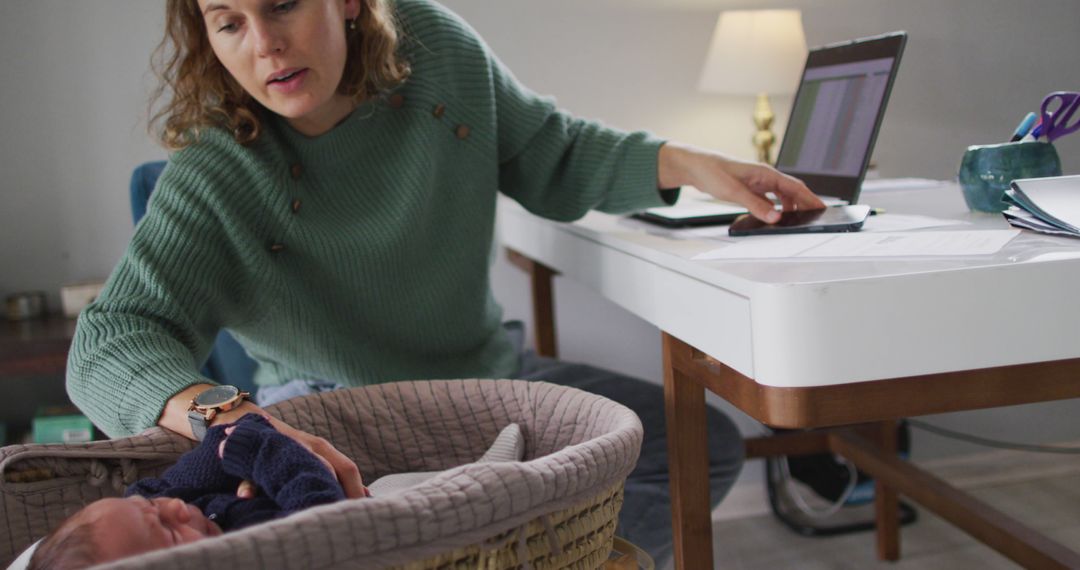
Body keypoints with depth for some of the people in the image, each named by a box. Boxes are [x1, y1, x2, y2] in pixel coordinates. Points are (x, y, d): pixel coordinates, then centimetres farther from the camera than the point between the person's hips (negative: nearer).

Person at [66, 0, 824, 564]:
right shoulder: (215, 180, -23)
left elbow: (552, 158, 3)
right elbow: (111, 342, -32)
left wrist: (688, 163, -12)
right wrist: (223, 416, -54)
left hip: (488, 377, 5)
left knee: (706, 446, -2)